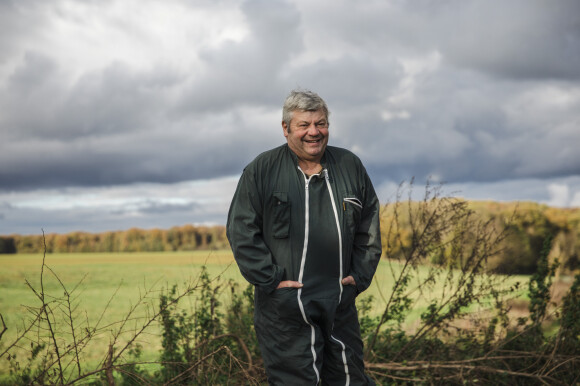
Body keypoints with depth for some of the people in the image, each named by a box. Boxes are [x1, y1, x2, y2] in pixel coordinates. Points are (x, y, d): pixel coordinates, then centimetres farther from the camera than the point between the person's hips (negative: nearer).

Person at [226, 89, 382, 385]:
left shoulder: (350, 166, 8)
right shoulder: (261, 171, -3)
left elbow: (369, 223, 16)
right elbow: (241, 230, -4)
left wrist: (360, 275, 7)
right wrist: (270, 280, -10)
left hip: (341, 304, 4)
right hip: (286, 306, -4)